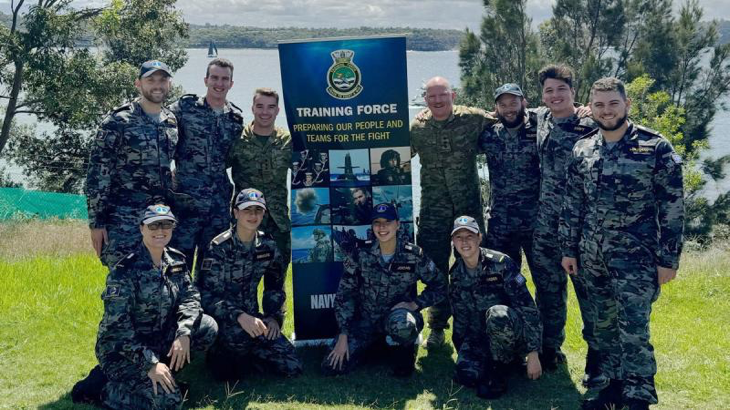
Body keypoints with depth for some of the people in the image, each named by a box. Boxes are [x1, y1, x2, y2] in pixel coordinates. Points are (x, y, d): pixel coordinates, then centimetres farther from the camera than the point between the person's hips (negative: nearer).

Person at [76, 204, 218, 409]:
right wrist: (150, 363, -28)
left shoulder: (176, 260, 1)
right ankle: (99, 386, -3)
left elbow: (190, 296, -2)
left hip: (157, 338, 7)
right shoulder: (125, 270, -20)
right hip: (120, 349, -7)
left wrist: (184, 333, -22)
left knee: (207, 327, -12)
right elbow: (117, 325, -23)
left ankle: (166, 368, 4)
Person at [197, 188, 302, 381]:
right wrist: (239, 317, -34)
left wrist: (274, 317, 0)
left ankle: (245, 353, 17)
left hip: (251, 316, 5)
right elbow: (207, 295, -21)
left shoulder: (268, 246, 2)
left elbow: (275, 286, 15)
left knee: (292, 367, -9)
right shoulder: (220, 247, -15)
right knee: (240, 335, -40)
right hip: (221, 317, -5)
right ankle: (221, 355, -5)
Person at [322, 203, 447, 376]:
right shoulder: (361, 254, -8)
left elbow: (439, 286, -1)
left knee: (400, 323, -40)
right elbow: (344, 294, -4)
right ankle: (374, 347, 17)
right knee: (332, 366, -12)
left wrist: (414, 304, -17)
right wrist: (343, 336, -8)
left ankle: (404, 350, -2)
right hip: (366, 321, 3)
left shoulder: (413, 255, -11)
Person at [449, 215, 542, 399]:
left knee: (496, 314, -38)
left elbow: (528, 307, -19)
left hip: (513, 331, -5)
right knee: (466, 375, -22)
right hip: (479, 334, 5)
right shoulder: (457, 274, 1)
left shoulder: (500, 263, -16)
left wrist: (533, 354, -22)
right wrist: (461, 353, 10)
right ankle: (507, 357, 8)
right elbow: (460, 317, 11)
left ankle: (498, 370, -15)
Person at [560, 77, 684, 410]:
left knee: (633, 332, -7)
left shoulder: (655, 148, -8)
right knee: (604, 326, 14)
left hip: (636, 258, -5)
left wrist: (668, 259, -9)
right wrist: (569, 249, 9)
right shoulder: (582, 150, 5)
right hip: (593, 258, 5)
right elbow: (572, 204, 11)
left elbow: (673, 207, -7)